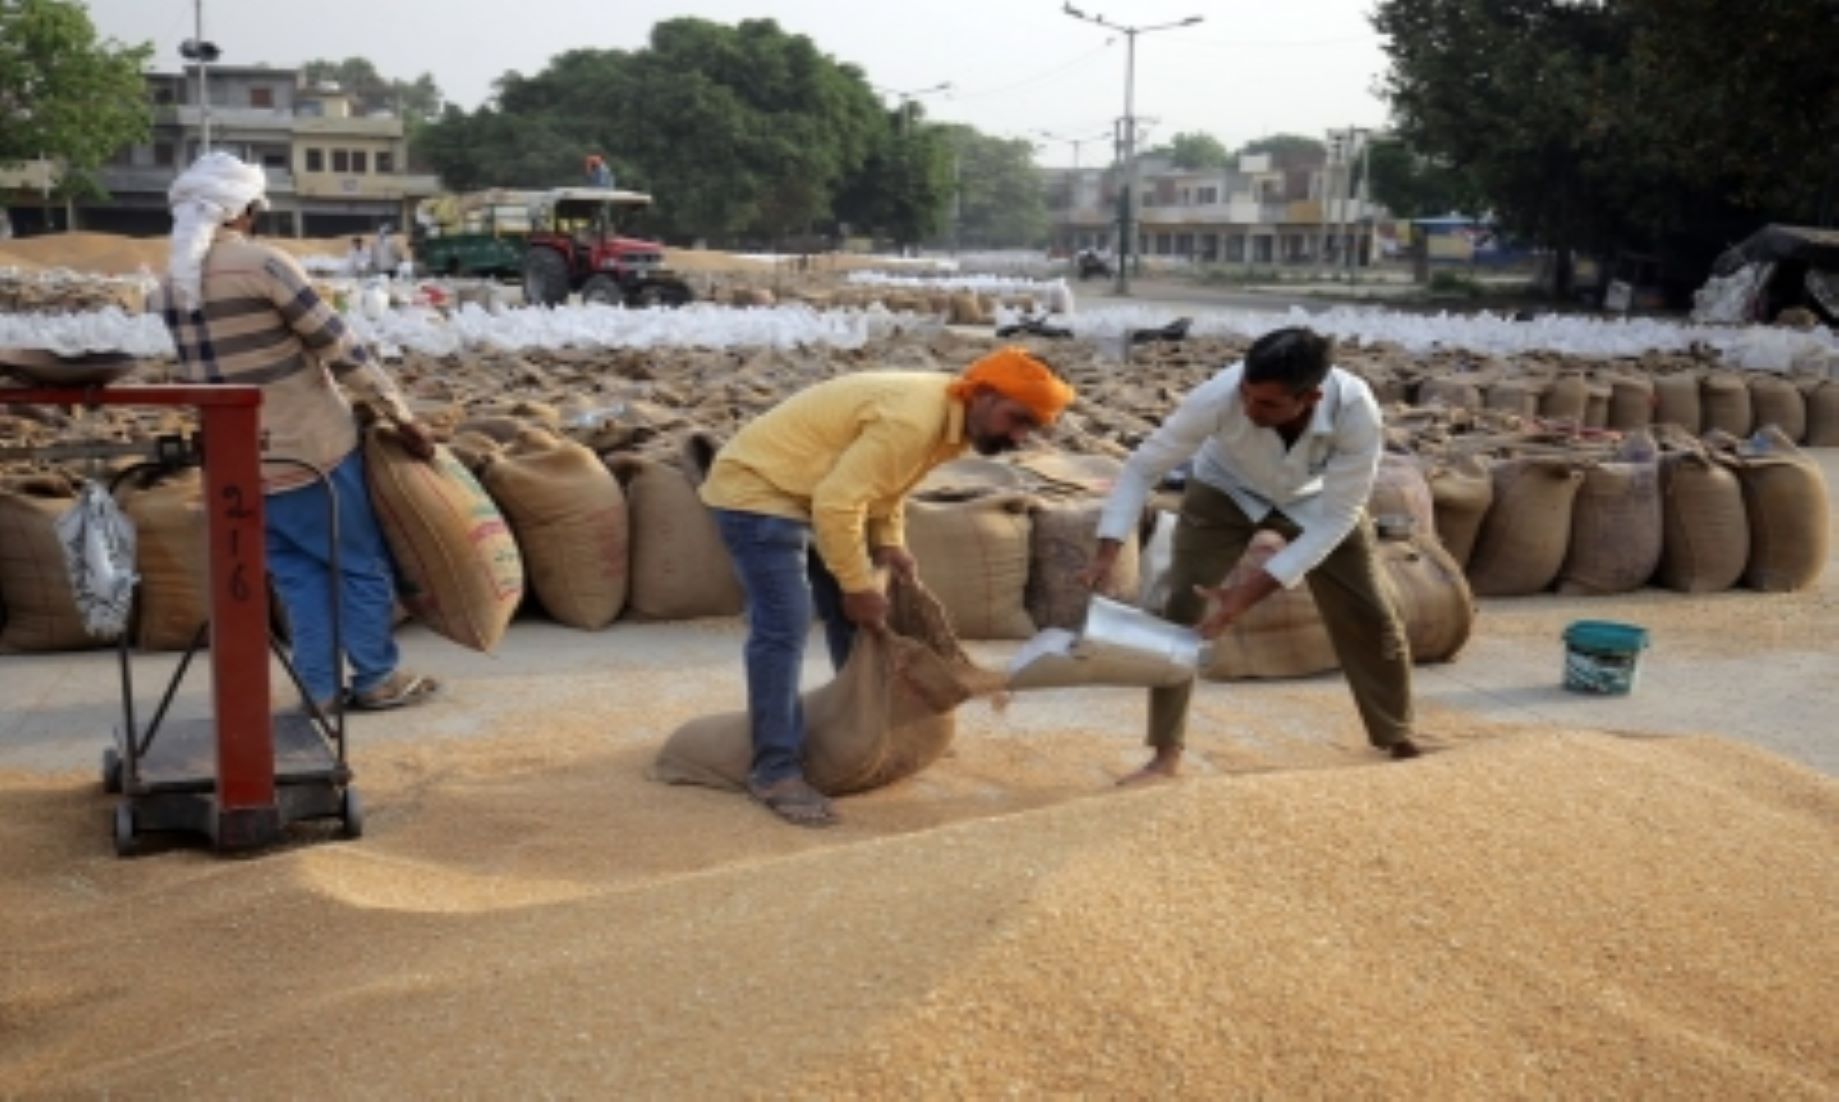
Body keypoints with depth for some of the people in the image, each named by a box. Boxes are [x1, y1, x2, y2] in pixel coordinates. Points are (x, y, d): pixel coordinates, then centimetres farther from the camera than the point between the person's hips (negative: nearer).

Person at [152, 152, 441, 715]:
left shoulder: (166, 288, 7)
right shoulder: (262, 263, -15)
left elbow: (206, 371, 10)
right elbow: (340, 347, -15)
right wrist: (402, 416, -9)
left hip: (240, 459, 6)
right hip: (310, 447, -6)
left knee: (296, 572, 15)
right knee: (361, 563, 8)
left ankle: (321, 689, 15)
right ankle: (376, 680, 14)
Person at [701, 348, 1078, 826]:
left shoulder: (948, 420, 1)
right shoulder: (914, 418, -30)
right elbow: (837, 503, -32)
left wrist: (889, 544, -2)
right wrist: (858, 586, -22)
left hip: (808, 491, 10)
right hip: (756, 487, -10)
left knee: (852, 614, 15)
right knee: (783, 626, -17)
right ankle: (776, 771, -13)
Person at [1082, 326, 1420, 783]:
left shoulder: (1356, 412, -40)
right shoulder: (1220, 395, -40)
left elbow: (1337, 517, -32)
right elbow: (1145, 466, -28)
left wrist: (1251, 590, -38)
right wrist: (1107, 550, -40)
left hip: (1317, 501, 1)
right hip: (1227, 489, 0)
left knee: (1370, 618, 1)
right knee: (1179, 611, -12)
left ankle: (1400, 744, 23)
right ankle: (1166, 755, -1)